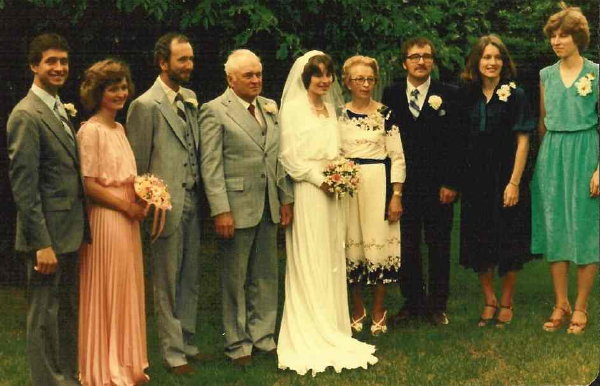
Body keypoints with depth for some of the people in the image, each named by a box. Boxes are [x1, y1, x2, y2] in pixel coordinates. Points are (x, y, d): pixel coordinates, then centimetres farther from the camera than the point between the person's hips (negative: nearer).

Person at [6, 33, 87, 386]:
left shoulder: (62, 111, 13)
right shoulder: (26, 116, -14)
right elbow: (23, 186, -18)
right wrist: (42, 244, -21)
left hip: (70, 233, 9)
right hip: (48, 235, -9)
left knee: (68, 311, 17)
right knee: (45, 314, 1)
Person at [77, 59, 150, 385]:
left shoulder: (119, 128, 13)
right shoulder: (91, 130, -12)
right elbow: (87, 184, -16)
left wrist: (140, 200, 1)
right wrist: (127, 206, -14)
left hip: (128, 218, 8)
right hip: (105, 219, -8)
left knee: (127, 291, 13)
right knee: (105, 293, 1)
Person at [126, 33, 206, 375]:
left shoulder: (191, 100, 11)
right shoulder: (146, 106, -11)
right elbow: (138, 164, -8)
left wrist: (200, 194, 8)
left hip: (192, 201, 7)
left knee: (190, 278, 15)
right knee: (168, 282, 4)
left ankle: (187, 343, 27)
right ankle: (173, 352, 14)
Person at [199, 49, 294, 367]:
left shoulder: (270, 108, 12)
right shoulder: (214, 111, -7)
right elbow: (210, 166, -11)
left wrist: (286, 198, 11)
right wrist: (221, 211, -17)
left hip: (268, 208, 6)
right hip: (236, 207, -6)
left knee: (266, 275, 12)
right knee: (235, 279, 5)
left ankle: (262, 335, 25)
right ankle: (237, 343, 16)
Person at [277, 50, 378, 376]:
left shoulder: (330, 107, 15)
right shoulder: (293, 107, -7)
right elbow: (289, 156, -11)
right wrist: (319, 178, -15)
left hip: (331, 192, 7)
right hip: (307, 192, -7)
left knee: (332, 260, 9)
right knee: (309, 263, -4)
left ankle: (330, 329, 16)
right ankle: (310, 334, 3)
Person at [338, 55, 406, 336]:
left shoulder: (386, 114, 0)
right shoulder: (338, 115, 6)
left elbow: (397, 157, -1)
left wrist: (396, 195, -7)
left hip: (378, 185, -2)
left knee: (379, 244, 0)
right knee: (351, 245, 4)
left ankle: (378, 311, 14)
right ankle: (357, 309, 19)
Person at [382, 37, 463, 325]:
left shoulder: (448, 94, 0)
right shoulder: (391, 95, 5)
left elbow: (456, 142, -2)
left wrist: (451, 183, -8)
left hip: (438, 185, -1)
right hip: (404, 184, 2)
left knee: (439, 247, 6)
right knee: (407, 247, 7)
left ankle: (437, 304, 16)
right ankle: (412, 301, 19)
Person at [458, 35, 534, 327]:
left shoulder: (515, 95, -5)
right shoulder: (468, 97, 5)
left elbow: (522, 141, -8)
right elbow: (462, 141, 9)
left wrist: (514, 183, -14)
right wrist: (456, 180, 1)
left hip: (506, 178, -3)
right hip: (475, 180, 4)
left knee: (508, 242, 2)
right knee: (479, 241, 7)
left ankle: (506, 303, 16)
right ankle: (489, 301, 21)